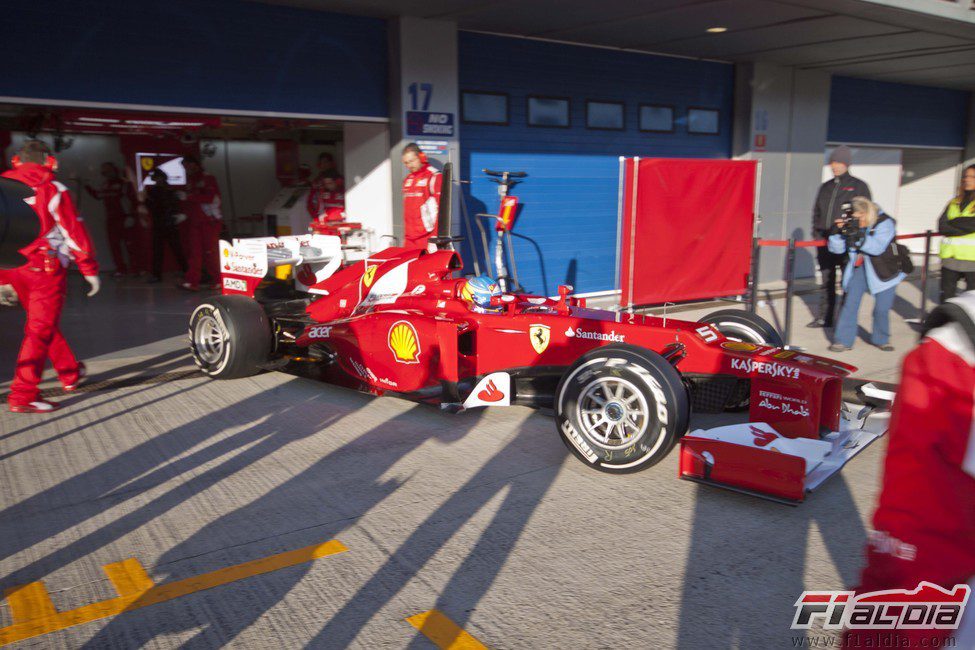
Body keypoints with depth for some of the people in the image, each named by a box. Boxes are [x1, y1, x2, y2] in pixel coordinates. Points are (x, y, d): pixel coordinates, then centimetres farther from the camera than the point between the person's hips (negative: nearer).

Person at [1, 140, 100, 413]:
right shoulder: (52, 190, -7)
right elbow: (74, 231, -10)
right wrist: (90, 269, -3)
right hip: (46, 269, -6)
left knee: (42, 323, 21)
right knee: (40, 330, -2)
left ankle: (70, 372, 35)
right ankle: (23, 395, -5)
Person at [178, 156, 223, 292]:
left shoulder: (208, 179, -3)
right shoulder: (189, 182, 21)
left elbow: (210, 197, -18)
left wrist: (189, 196, -19)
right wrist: (184, 214, 11)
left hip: (210, 221, -6)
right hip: (194, 222, 7)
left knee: (210, 252, -7)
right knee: (195, 251, -3)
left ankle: (218, 280, 2)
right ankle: (192, 282, -9)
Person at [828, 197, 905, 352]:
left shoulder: (884, 223, -14)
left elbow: (877, 247, -28)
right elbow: (837, 249, -2)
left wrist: (859, 236, -37)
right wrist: (836, 232, -19)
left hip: (883, 271, -3)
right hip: (858, 268, 3)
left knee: (882, 308, 2)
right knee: (850, 303, -7)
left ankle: (881, 339, 25)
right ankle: (843, 340, -2)